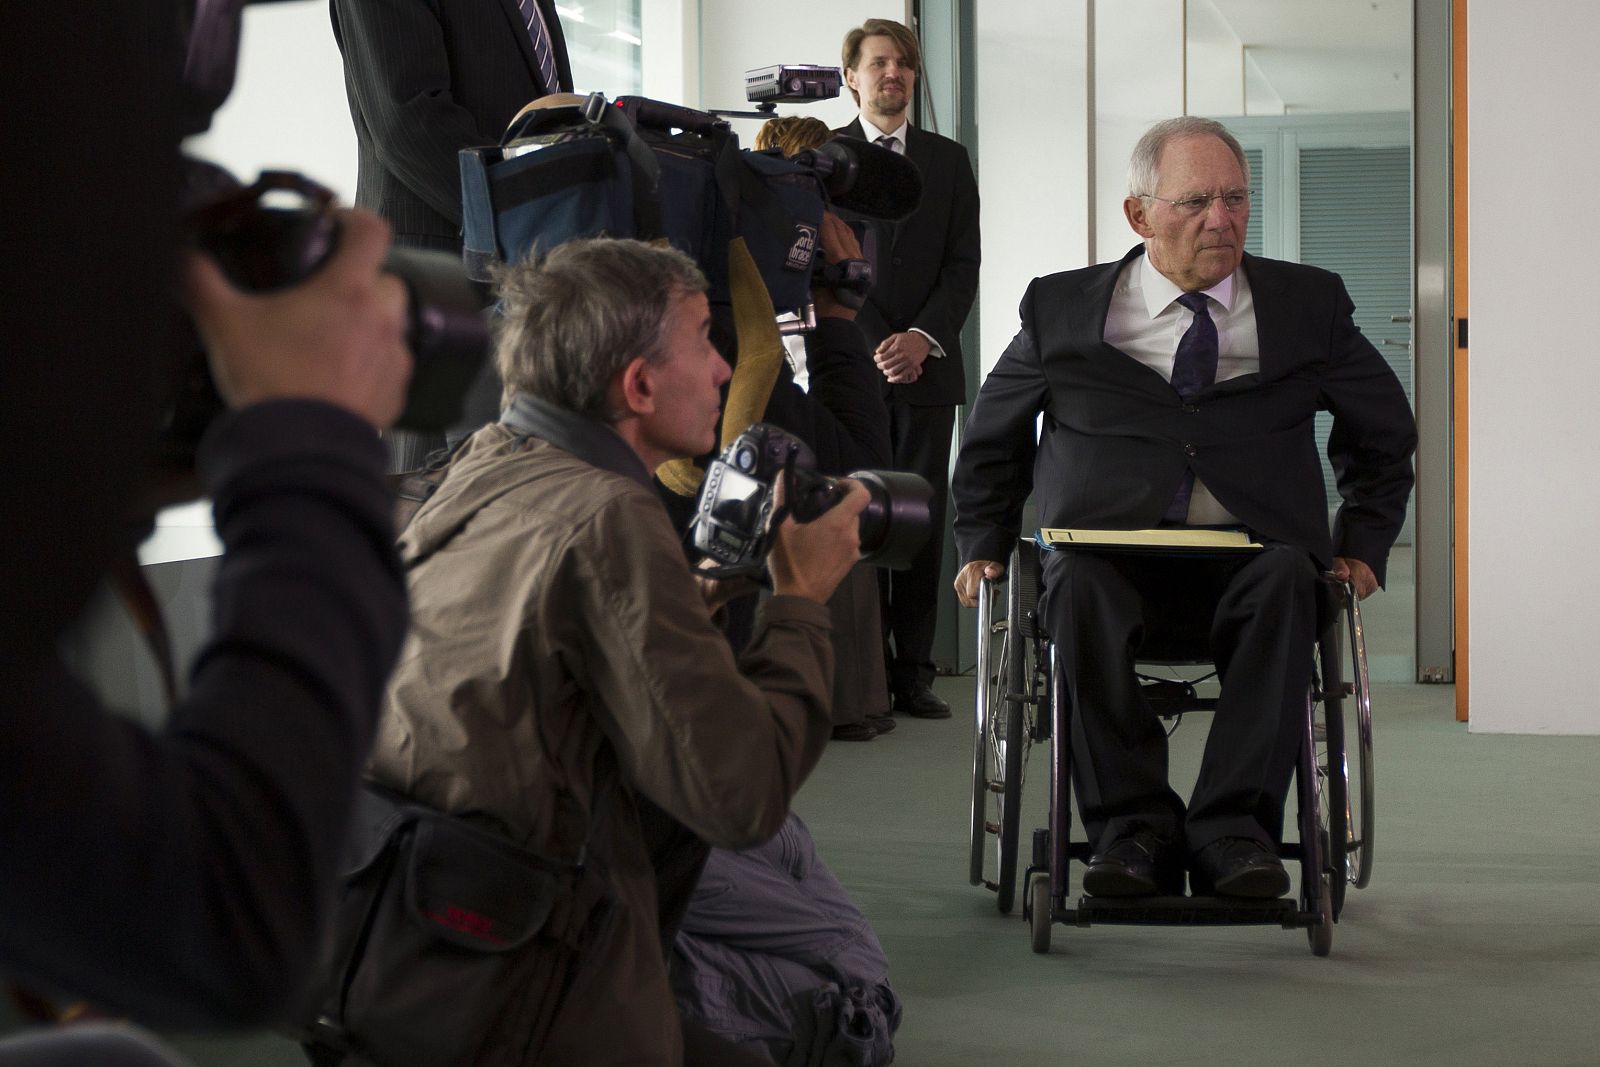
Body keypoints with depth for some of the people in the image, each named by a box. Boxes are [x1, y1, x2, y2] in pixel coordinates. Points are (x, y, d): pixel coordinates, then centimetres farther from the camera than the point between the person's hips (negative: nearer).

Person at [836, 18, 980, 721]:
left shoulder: (948, 161, 14)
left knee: (923, 524, -1)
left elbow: (963, 264, 7)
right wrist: (876, 347, -9)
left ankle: (914, 671, 3)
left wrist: (923, 338, -9)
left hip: (926, 367, 2)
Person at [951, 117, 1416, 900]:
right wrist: (983, 545, 13)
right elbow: (991, 437, 24)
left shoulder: (1309, 304, 12)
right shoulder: (1063, 309, 11)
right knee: (1078, 585, -35)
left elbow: (1385, 432, 25)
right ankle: (1133, 828, -30)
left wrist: (1362, 545, 14)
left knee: (1288, 579, -34)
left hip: (1251, 551, 0)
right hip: (1108, 545, 0)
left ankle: (1231, 827, -34)